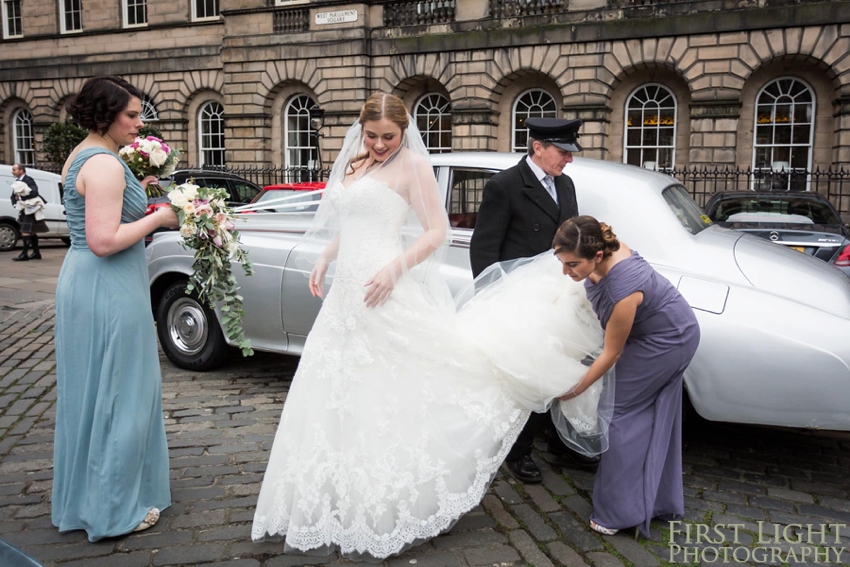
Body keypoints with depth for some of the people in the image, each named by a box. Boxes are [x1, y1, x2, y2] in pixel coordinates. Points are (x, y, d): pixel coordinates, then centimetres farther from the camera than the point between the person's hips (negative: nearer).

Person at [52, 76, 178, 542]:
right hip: (108, 291, -11)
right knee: (118, 394, 0)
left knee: (92, 392, 19)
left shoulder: (80, 157, 14)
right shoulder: (105, 164, -19)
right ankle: (115, 508, 12)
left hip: (81, 284, 11)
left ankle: (84, 495, 34)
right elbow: (104, 240, -25)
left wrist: (135, 190, 13)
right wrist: (157, 218, -15)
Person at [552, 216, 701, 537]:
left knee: (624, 414, -4)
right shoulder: (603, 248, -20)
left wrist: (576, 389, -13)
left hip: (666, 342, -8)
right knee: (655, 418, 14)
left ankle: (621, 512, 3)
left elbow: (611, 354, -23)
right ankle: (662, 501, 26)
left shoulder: (624, 289, -38)